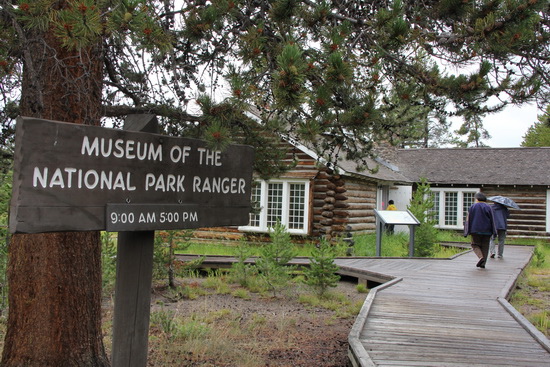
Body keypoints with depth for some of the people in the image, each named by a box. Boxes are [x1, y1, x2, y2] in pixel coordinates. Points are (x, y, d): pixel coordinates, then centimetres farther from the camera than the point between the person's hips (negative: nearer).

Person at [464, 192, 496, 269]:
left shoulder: (472, 207, -1)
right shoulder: (488, 207, 1)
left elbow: (468, 220, -3)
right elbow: (492, 220, 0)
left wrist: (467, 232, 0)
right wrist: (493, 232, 2)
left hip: (476, 230, -1)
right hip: (486, 230, 1)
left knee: (475, 245, 9)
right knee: (485, 247, 8)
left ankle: (480, 257, -17)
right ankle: (483, 263, 3)